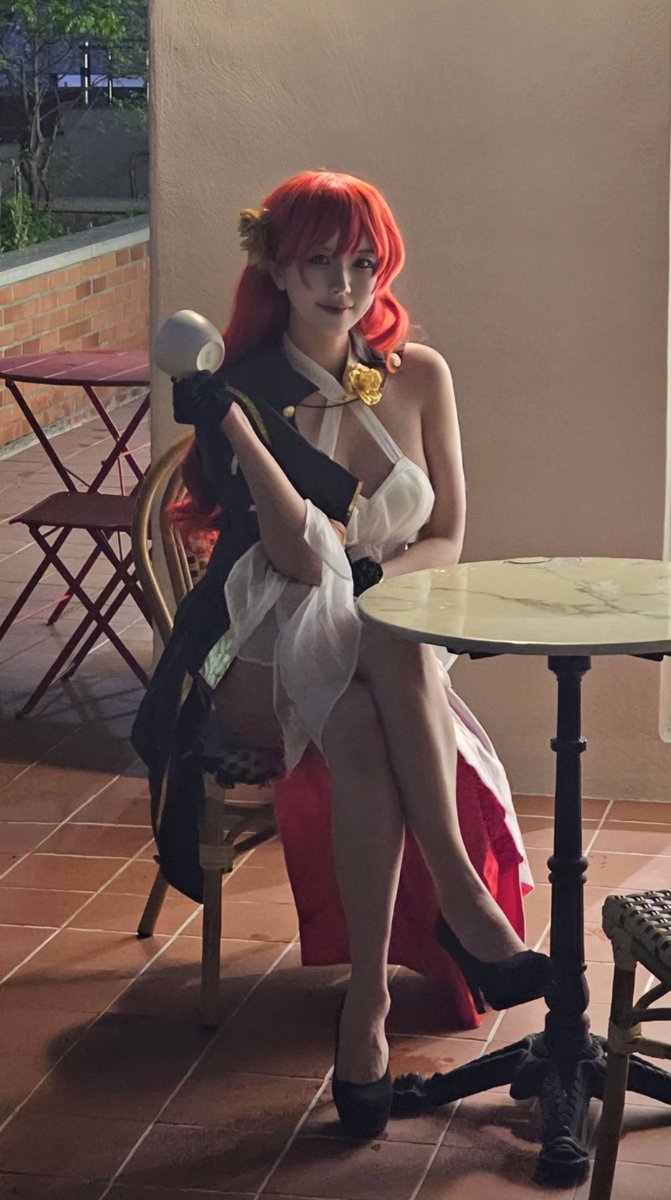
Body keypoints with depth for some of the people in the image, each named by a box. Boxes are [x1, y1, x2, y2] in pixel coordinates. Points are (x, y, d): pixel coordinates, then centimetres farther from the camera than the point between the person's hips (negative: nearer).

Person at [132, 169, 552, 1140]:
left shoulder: (418, 377, 5)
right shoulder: (249, 392, -6)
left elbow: (446, 542, 10)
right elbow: (299, 560, -17)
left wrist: (366, 570, -11)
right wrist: (230, 424, -29)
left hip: (385, 648, 3)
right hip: (265, 662, -3)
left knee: (366, 732, -35)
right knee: (361, 725, -38)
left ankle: (368, 1003, -35)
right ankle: (459, 894, -30)